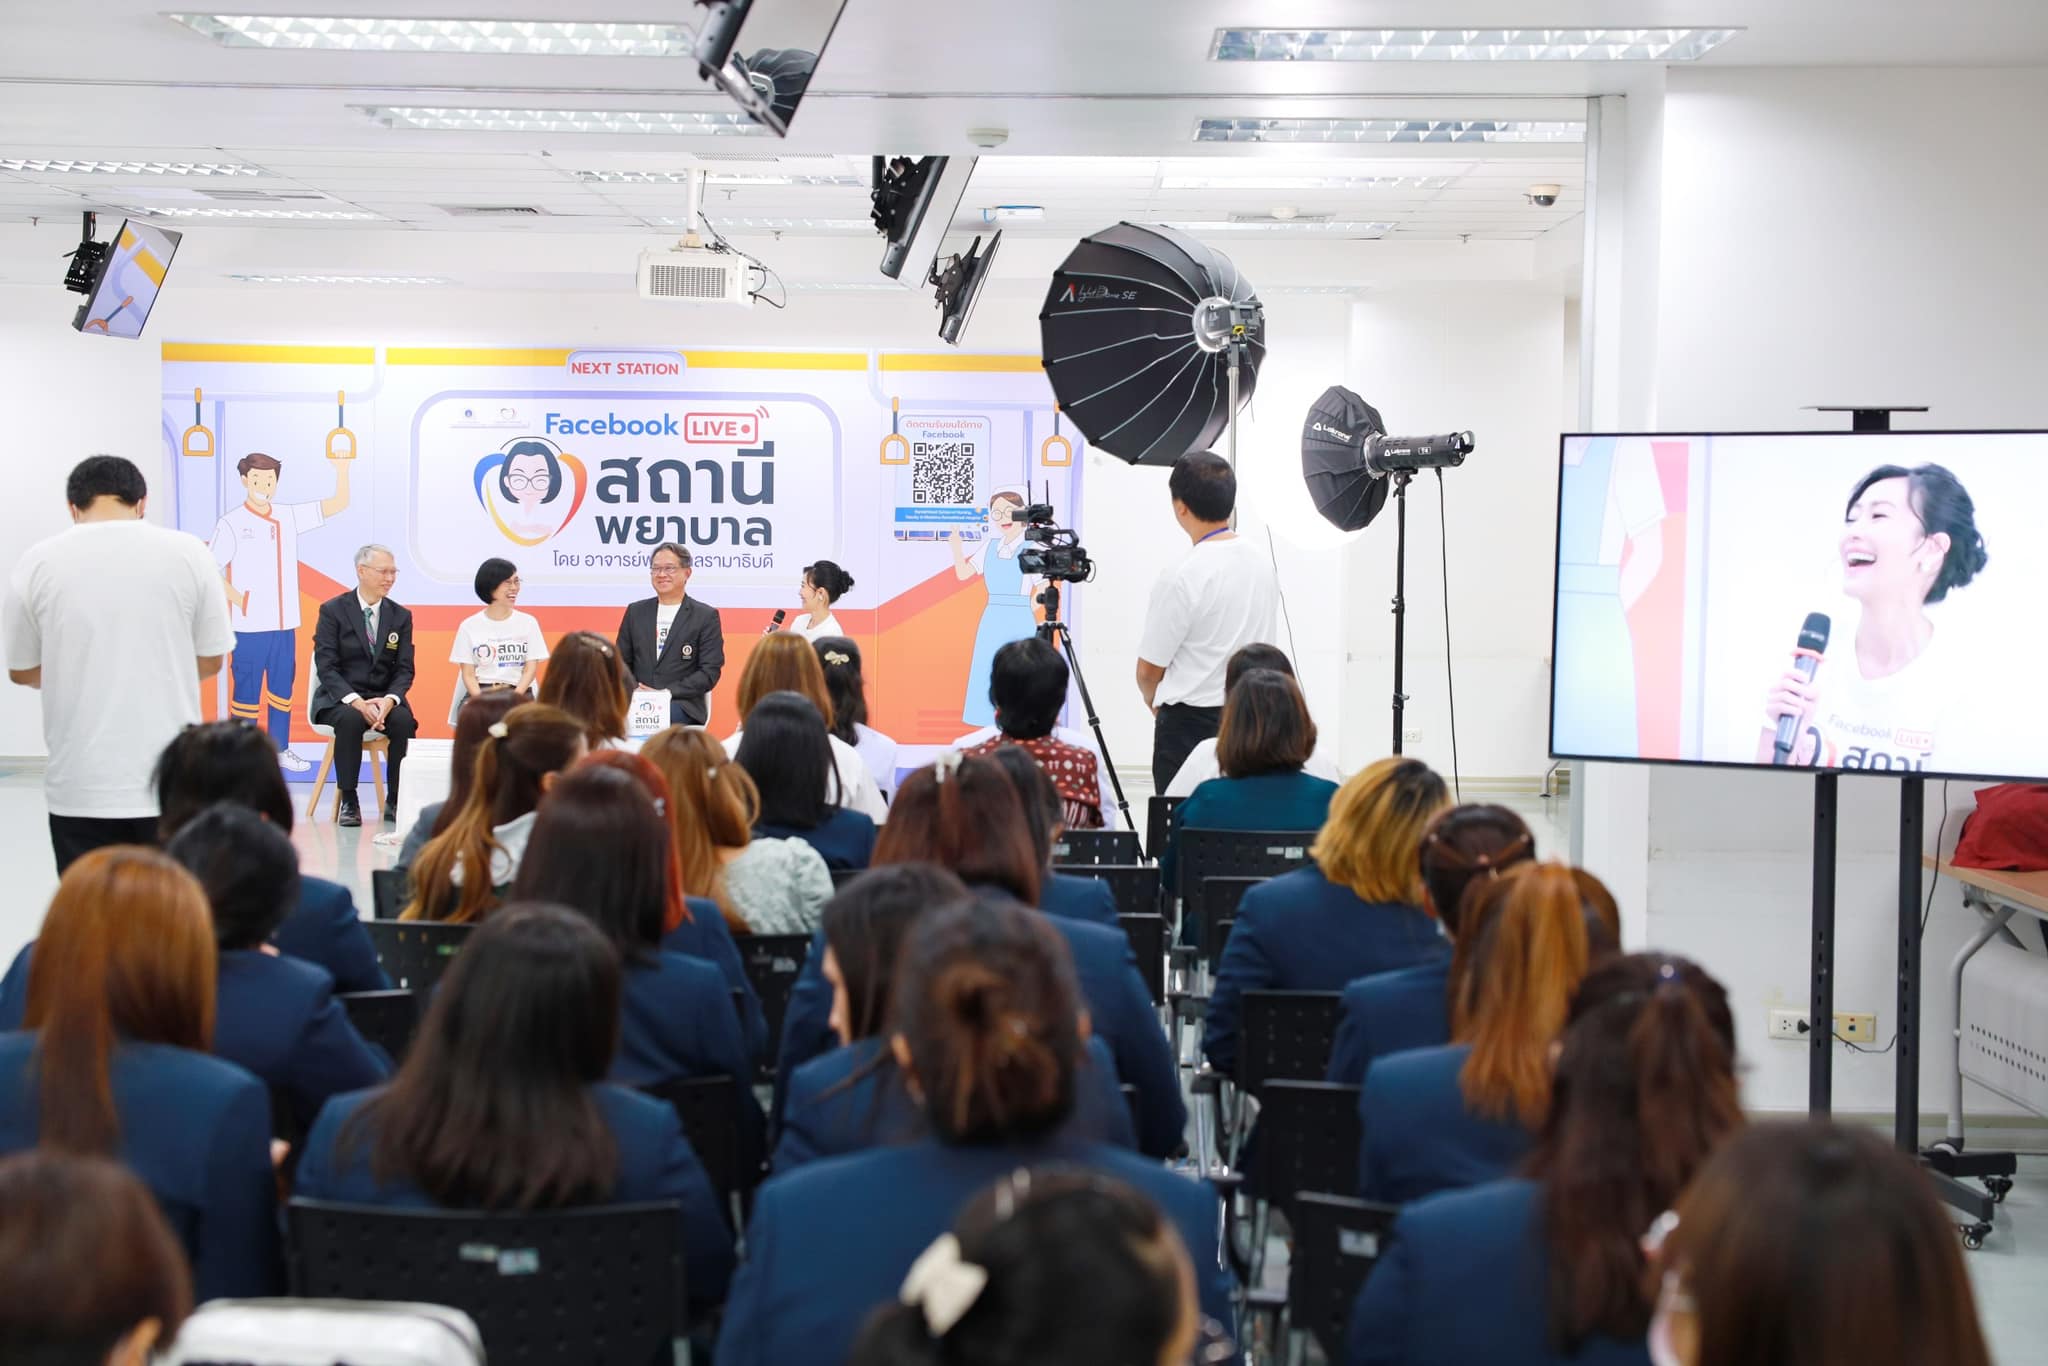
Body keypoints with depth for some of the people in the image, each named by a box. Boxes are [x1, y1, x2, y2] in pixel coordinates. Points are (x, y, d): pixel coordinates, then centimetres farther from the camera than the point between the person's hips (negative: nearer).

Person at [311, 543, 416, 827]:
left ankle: (395, 802, -19)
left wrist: (390, 699, -19)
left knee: (404, 720, -31)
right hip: (340, 698, -3)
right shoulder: (333, 610, -1)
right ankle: (349, 802, -27)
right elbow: (326, 666, -9)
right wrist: (355, 700, -24)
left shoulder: (401, 616, 9)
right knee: (350, 719, -37)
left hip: (384, 698, 3)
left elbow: (405, 669, 3)